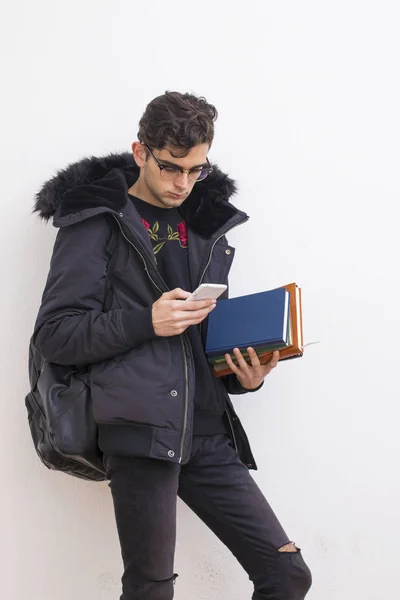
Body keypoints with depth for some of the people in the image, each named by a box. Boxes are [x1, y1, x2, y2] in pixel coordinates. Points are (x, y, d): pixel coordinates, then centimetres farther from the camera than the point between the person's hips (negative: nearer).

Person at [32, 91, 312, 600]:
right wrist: (146, 321, -14)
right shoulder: (97, 222, 3)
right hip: (139, 425, -5)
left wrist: (244, 375, 6)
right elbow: (53, 335, -3)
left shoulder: (208, 226, 20)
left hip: (207, 431, 6)